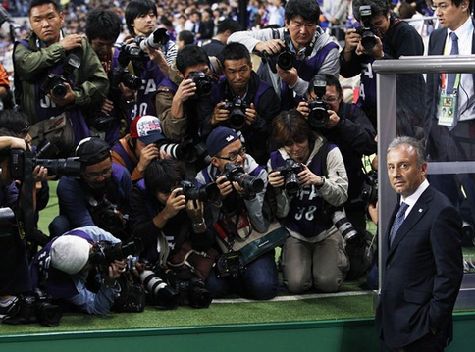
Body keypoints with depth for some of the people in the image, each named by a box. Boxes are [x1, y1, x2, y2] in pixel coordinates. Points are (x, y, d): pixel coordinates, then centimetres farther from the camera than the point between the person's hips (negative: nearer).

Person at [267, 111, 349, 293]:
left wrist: (319, 181, -31)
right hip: (295, 234, 1)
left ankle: (339, 258, 16)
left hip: (327, 230, -1)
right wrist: (277, 190, -26)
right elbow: (281, 213, -5)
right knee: (296, 283, -19)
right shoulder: (276, 160, -4)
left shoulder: (329, 153, -9)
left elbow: (341, 196, -14)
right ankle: (289, 261, 17)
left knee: (328, 282, -19)